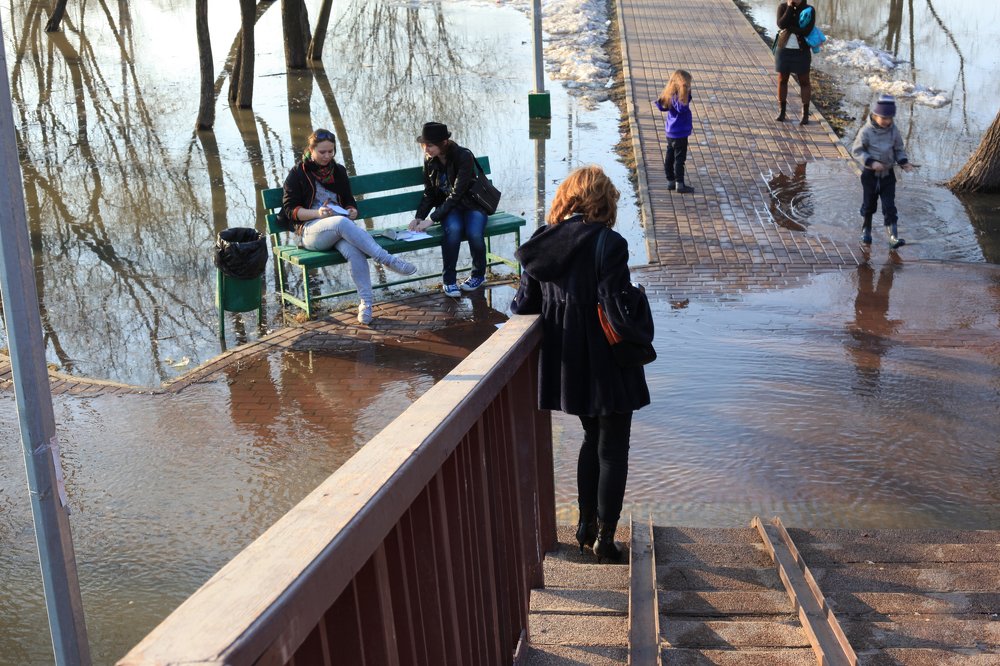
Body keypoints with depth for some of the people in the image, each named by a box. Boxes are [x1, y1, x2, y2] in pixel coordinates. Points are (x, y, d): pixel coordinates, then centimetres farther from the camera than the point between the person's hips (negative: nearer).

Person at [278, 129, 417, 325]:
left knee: (353, 249, -35)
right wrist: (317, 213, -17)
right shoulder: (297, 173, 6)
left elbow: (349, 200, 25)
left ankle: (365, 302, -40)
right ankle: (387, 260, -40)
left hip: (339, 228, 3)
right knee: (342, 223, -39)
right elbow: (290, 209, 0)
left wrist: (352, 210, 0)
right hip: (310, 230, -3)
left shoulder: (338, 171, 19)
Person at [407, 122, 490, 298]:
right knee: (453, 229, -33)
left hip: (471, 204, -3)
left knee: (474, 233, -33)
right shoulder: (429, 160, -3)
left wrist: (432, 219, -31)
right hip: (448, 206, 3)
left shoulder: (464, 157, -21)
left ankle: (479, 275, -4)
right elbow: (429, 193, 5)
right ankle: (448, 280, -19)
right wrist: (419, 217, -11)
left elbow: (456, 193, -26)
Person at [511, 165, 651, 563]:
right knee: (613, 448, 11)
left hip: (566, 364, 6)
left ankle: (586, 526, 29)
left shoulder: (542, 243, -2)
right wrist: (641, 335, -3)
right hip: (607, 365, -5)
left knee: (592, 438, 24)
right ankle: (605, 537, 17)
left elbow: (524, 305, 2)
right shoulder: (609, 244, -19)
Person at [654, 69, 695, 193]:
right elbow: (681, 108, -38)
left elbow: (662, 107, 13)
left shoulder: (670, 95, 5)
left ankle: (670, 181, 25)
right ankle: (680, 184, 0)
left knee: (670, 157, 15)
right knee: (680, 159, -3)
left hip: (670, 133, 9)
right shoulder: (676, 96, -23)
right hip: (680, 133, -9)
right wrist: (685, 94, -40)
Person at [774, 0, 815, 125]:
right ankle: (781, 112, 17)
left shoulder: (809, 10, -6)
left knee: (804, 82, 3)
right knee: (782, 80, 6)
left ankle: (805, 114, 9)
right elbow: (781, 24, -18)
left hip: (801, 52, -2)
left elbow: (806, 31, -18)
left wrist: (788, 27, -16)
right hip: (783, 50, 2)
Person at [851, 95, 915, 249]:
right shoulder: (867, 131, -14)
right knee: (869, 205, 11)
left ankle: (893, 237, -6)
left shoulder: (894, 130, -4)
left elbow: (899, 149, 7)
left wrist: (904, 162, -11)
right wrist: (871, 162, -20)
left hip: (888, 174, 2)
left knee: (889, 206, -3)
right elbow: (856, 150, -9)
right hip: (870, 174, -2)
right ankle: (866, 232, 31)